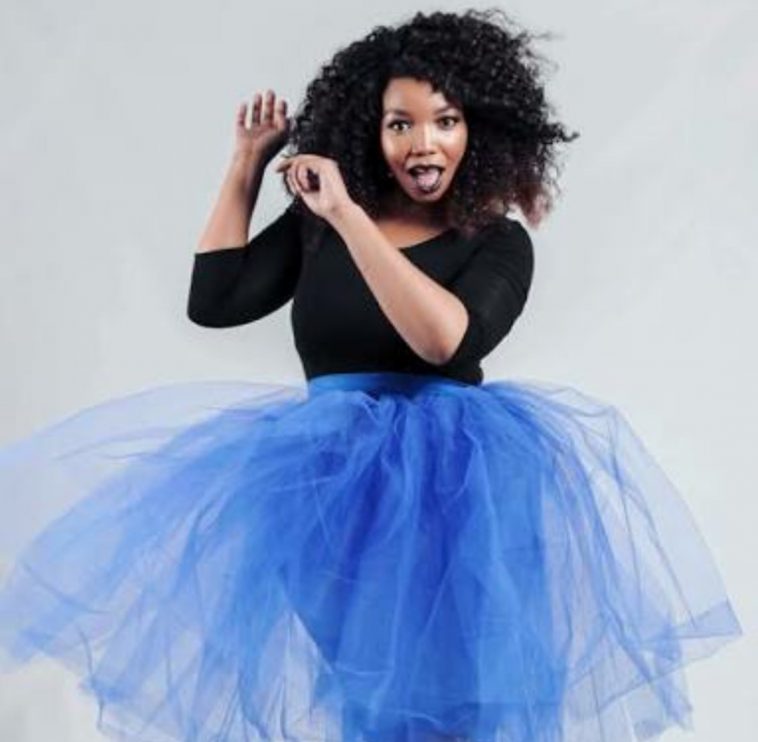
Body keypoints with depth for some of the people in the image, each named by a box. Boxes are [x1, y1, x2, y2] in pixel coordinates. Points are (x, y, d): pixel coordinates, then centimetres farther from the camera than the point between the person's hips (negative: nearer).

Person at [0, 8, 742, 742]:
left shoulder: (499, 243, -1)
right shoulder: (315, 225, 9)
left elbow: (445, 340, -19)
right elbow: (211, 302, 1)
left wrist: (348, 216, -21)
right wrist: (246, 167, 4)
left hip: (449, 469, -2)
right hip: (330, 468, 3)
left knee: (446, 681, -9)